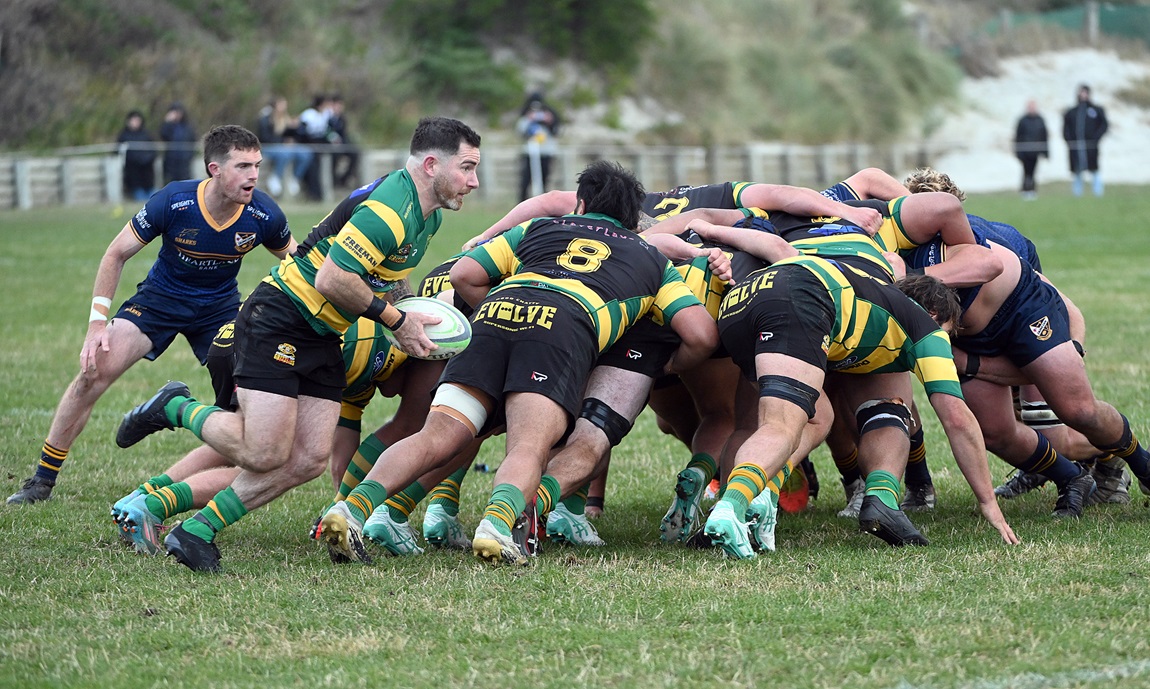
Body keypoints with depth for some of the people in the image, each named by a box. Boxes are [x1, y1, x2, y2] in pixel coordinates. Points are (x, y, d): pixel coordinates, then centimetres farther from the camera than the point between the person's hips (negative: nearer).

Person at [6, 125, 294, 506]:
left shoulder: (263, 214, -22)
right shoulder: (173, 201, -28)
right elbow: (116, 254, -15)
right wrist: (97, 324, -20)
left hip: (220, 306, 2)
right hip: (160, 298, -2)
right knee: (94, 371, -17)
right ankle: (43, 479, -6)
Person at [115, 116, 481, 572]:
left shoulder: (429, 214, 9)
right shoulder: (390, 209, -24)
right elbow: (332, 280, -28)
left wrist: (408, 311, 8)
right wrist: (396, 319, -17)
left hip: (322, 338, 10)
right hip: (278, 323, -10)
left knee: (309, 460, -2)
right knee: (263, 454, -16)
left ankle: (196, 532, 5)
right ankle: (176, 409, 9)